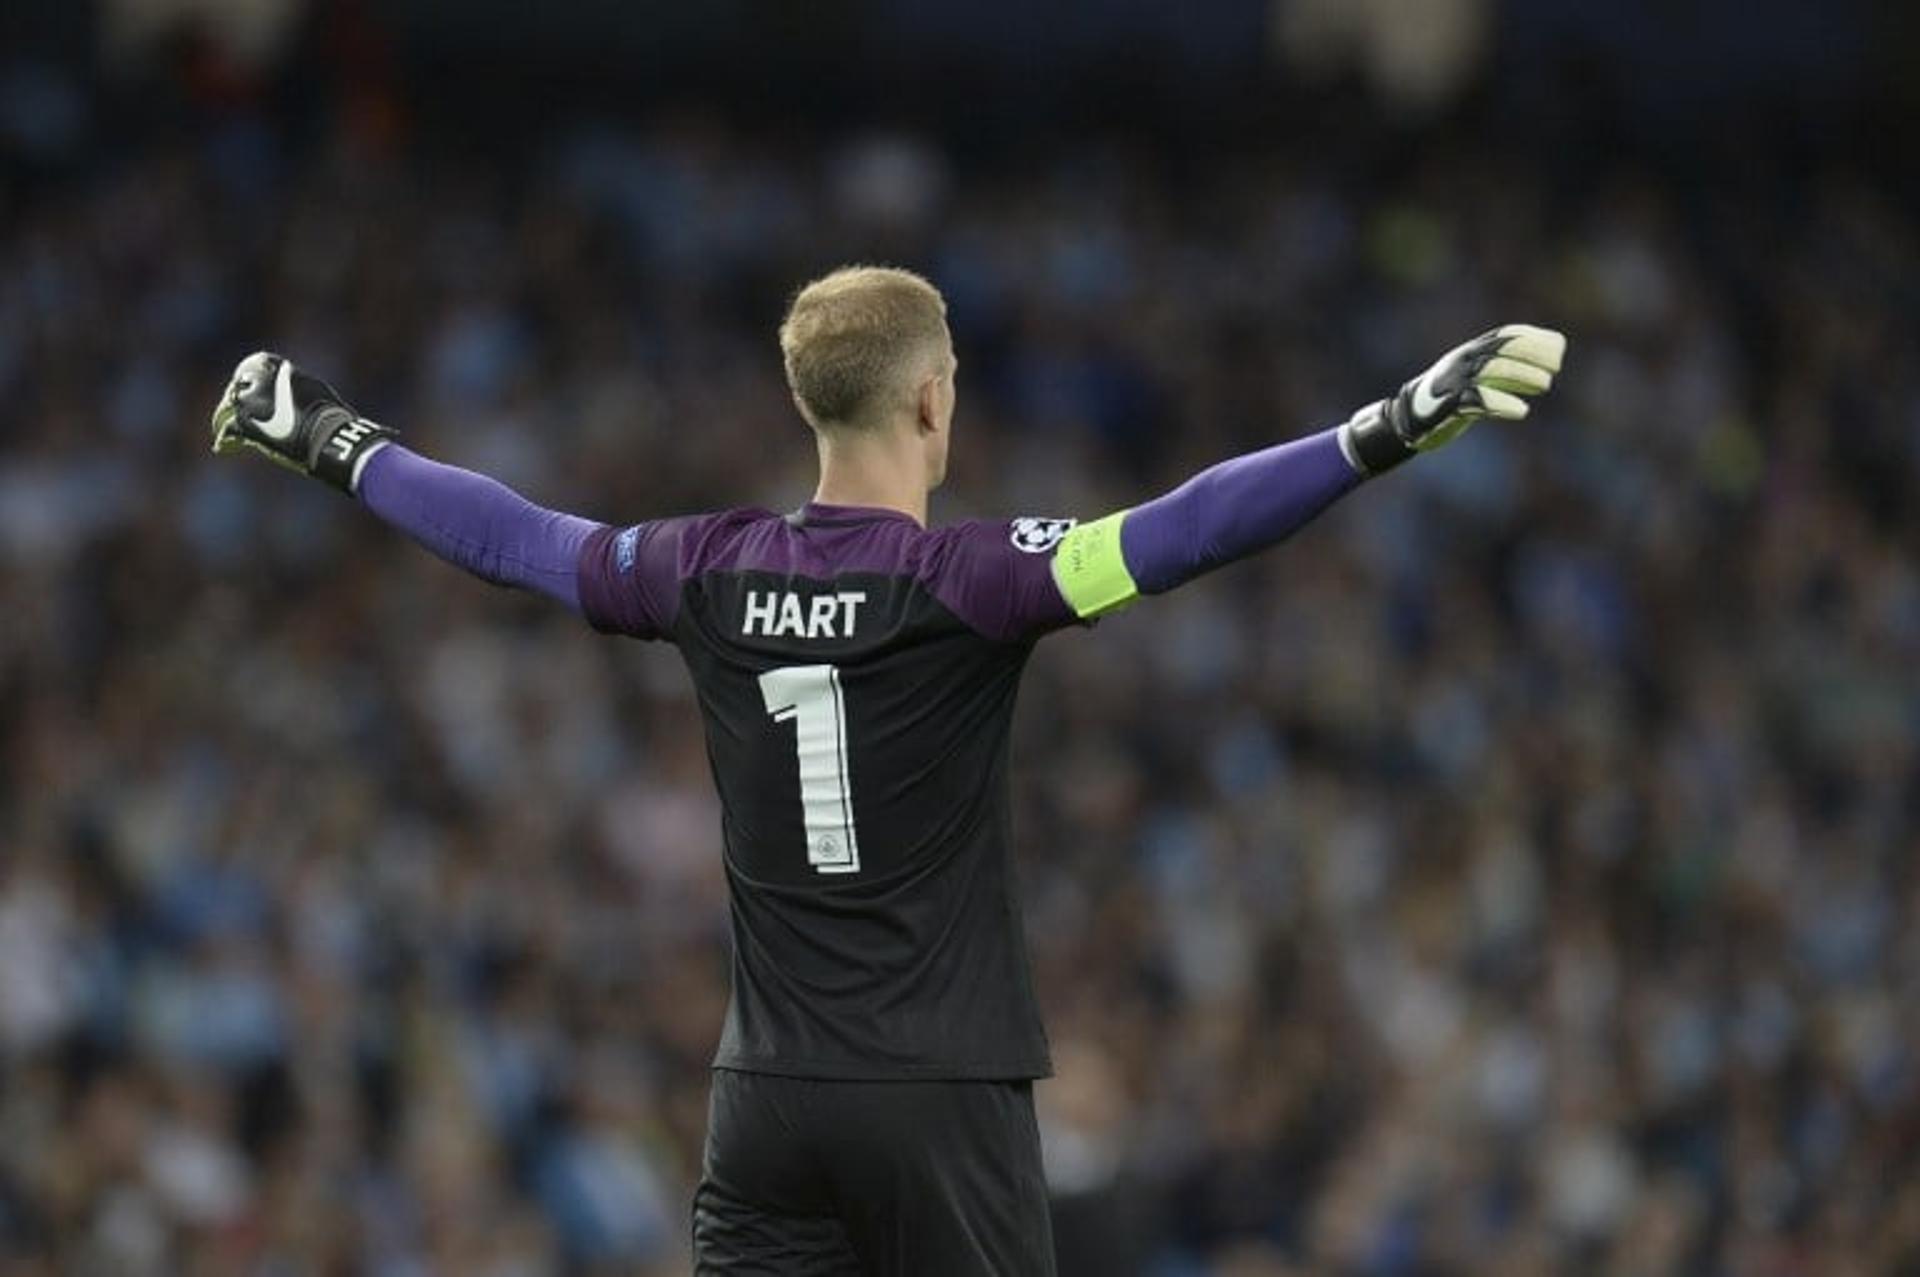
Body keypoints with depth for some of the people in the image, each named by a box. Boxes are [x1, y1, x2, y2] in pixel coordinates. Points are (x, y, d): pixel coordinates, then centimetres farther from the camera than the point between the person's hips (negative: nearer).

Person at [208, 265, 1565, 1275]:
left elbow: (513, 537, 16)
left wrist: (335, 448, 32)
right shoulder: (966, 582, -12)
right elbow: (1177, 535, -24)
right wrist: (1390, 434, -28)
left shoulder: (715, 574, 3)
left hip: (769, 1100, 4)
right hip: (944, 1103, -4)